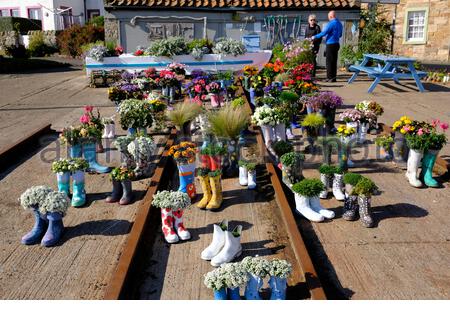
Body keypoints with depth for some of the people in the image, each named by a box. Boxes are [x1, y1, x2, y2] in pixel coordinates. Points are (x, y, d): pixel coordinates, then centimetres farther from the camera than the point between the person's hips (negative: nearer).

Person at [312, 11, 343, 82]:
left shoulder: (331, 23, -14)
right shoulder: (339, 23, 13)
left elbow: (324, 33, -15)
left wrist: (315, 37, -4)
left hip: (330, 44, -8)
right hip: (336, 44, 8)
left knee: (329, 61, -4)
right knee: (334, 61, 10)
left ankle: (330, 77, -3)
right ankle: (333, 77, 14)